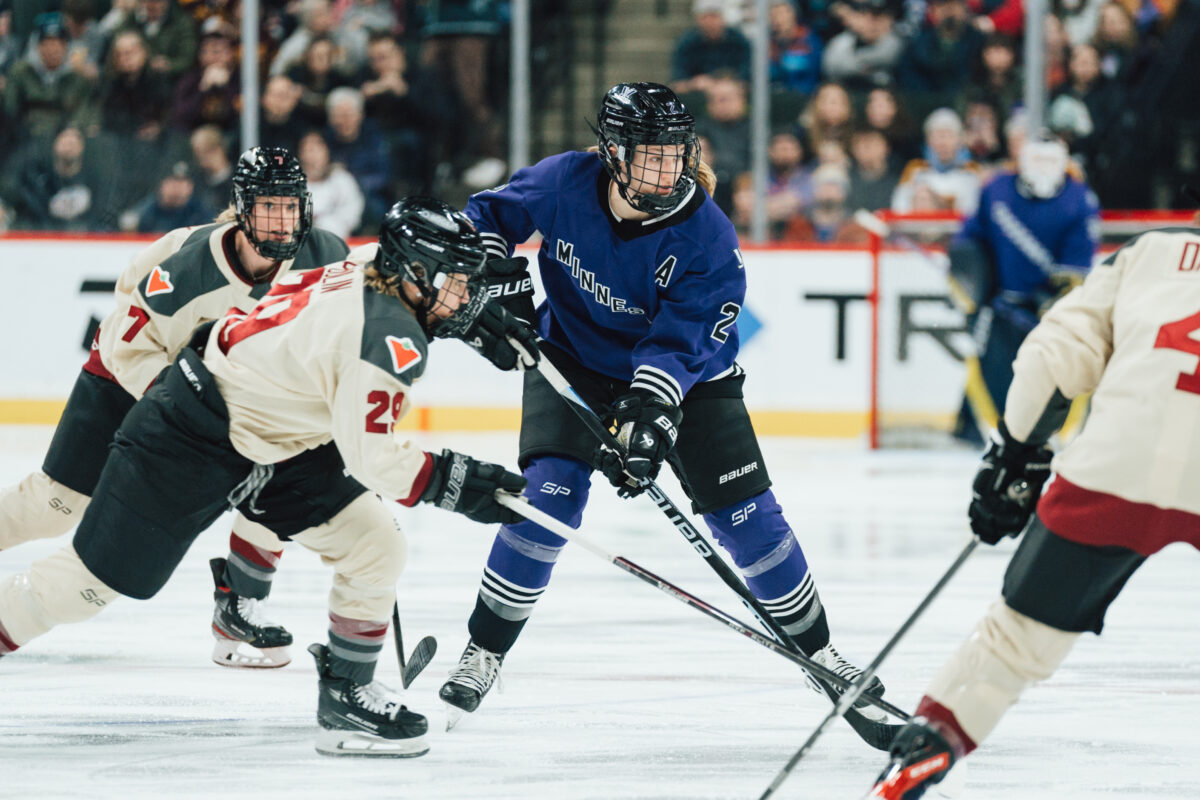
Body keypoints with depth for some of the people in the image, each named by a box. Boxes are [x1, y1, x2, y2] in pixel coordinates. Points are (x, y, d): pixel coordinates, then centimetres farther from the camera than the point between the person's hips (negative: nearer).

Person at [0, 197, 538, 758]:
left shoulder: (374, 266, -3)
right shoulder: (390, 338, -29)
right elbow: (370, 453, -27)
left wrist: (478, 318, 14)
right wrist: (461, 485, -24)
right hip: (190, 439, -10)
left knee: (375, 548, 1)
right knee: (97, 579, 0)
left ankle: (346, 697, 10)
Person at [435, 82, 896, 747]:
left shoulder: (707, 236, -25)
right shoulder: (564, 183, -20)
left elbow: (680, 341, -31)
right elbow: (488, 216, -2)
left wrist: (650, 409, -45)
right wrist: (494, 280, -19)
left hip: (685, 374, 0)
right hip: (573, 360, 0)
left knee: (744, 512, -6)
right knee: (550, 493, -20)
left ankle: (818, 650, 12)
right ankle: (483, 653, -7)